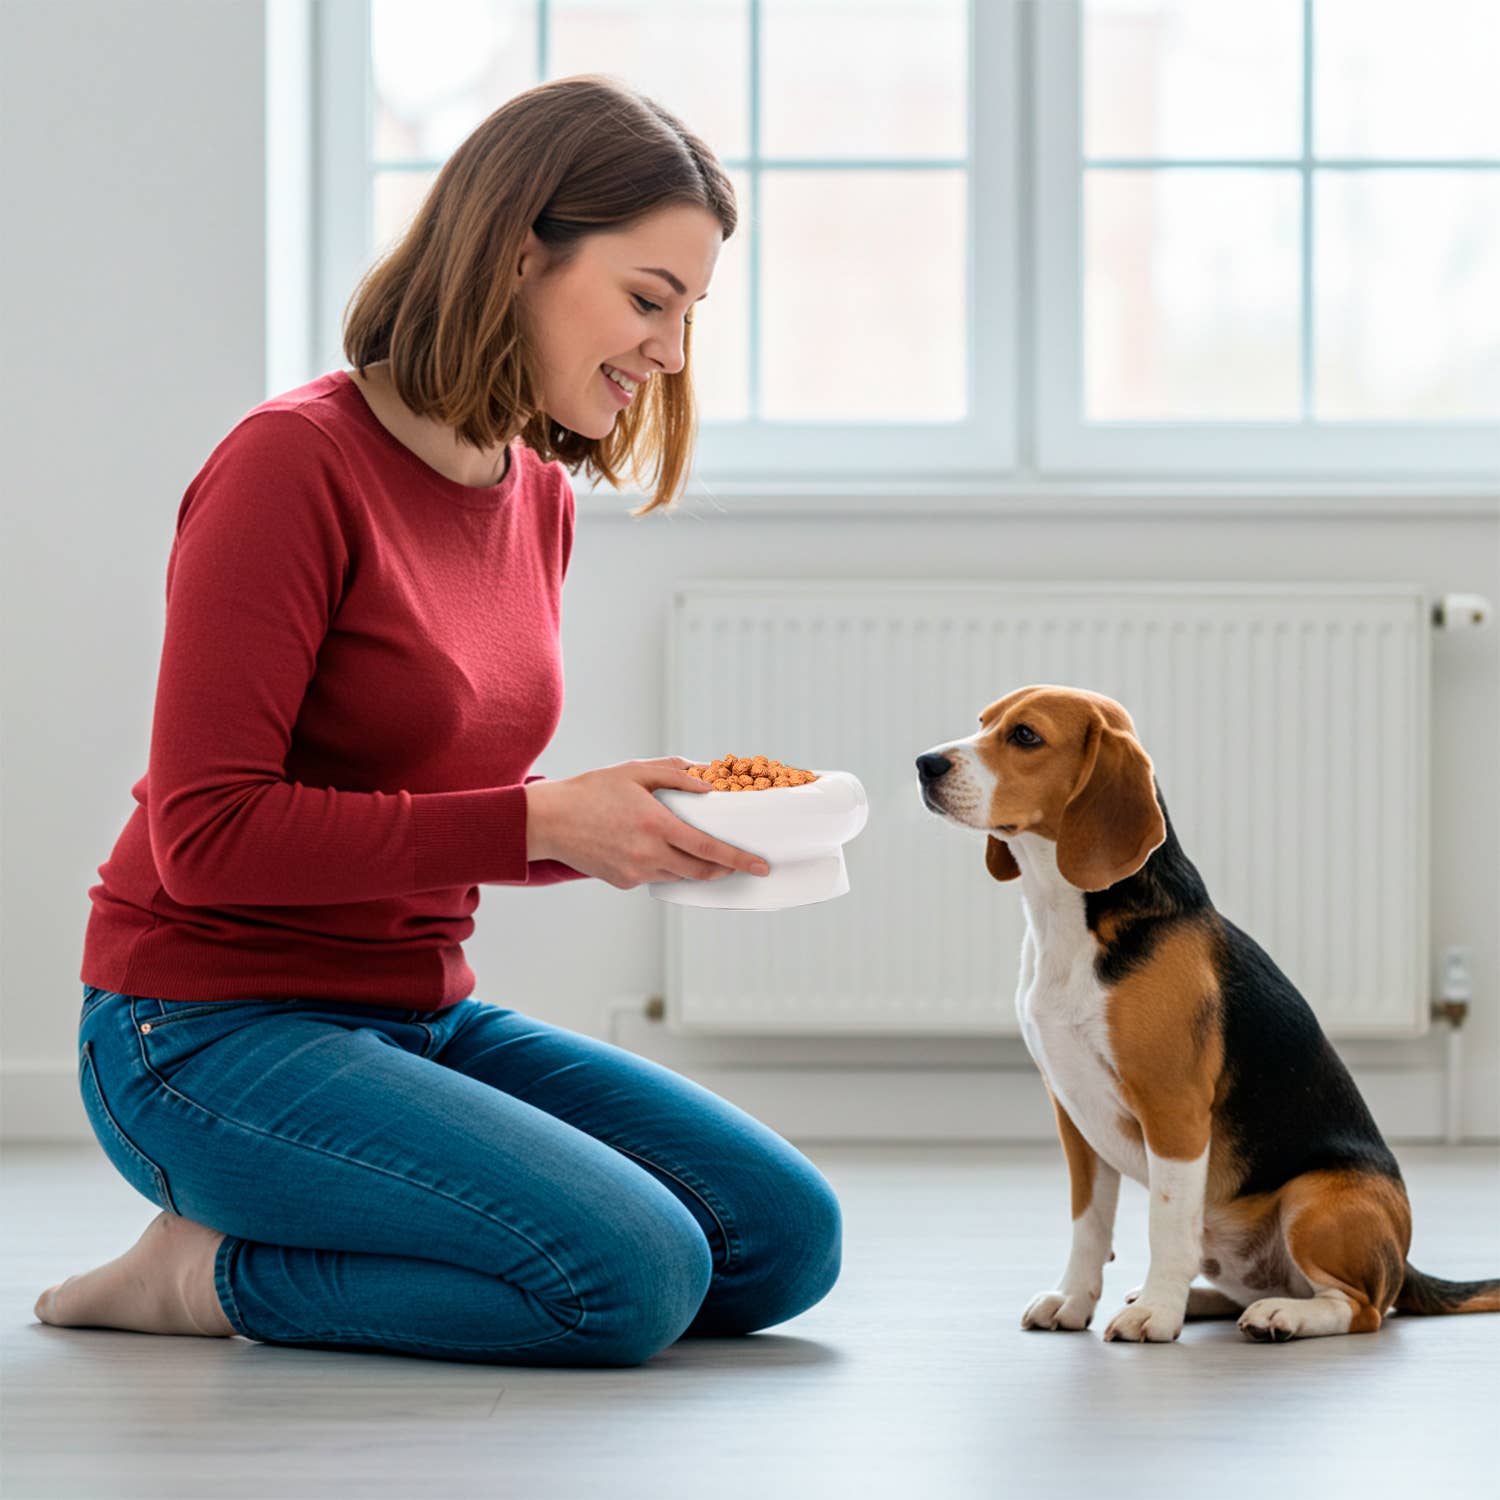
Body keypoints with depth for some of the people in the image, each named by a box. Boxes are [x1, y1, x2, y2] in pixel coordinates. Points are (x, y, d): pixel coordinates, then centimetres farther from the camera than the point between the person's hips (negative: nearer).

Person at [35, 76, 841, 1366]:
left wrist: (639, 826, -3)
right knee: (635, 1277, -24)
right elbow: (208, 837, -20)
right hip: (213, 1034, -9)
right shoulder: (292, 463, -16)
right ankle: (209, 1273, -4)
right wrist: (540, 822, -22)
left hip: (421, 1014, 9)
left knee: (785, 1239, -3)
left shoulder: (538, 498, 9)